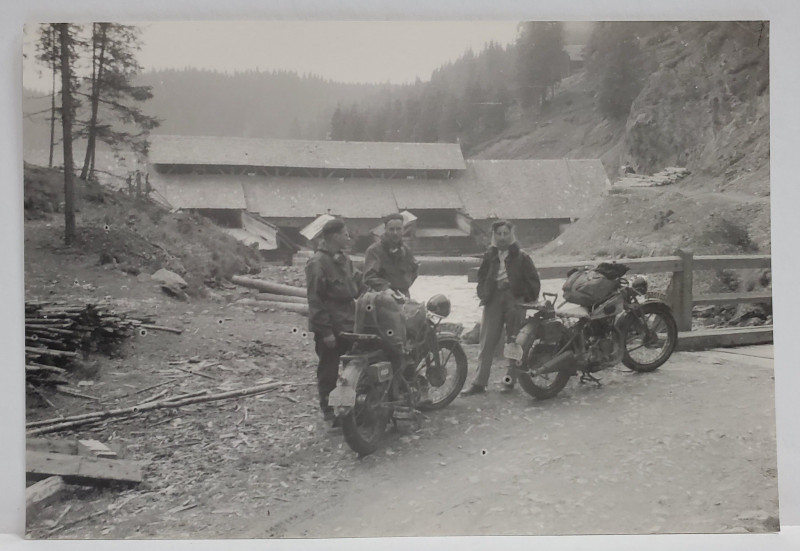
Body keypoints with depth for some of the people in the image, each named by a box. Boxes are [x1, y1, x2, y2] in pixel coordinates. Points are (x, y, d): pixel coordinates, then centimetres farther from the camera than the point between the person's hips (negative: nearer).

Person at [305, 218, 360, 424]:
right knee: (329, 370, 3)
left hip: (349, 324, 8)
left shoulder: (344, 260, 12)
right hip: (330, 328, -8)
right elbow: (315, 300, -17)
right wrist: (326, 331, -18)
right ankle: (328, 408, 16)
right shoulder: (317, 263, -15)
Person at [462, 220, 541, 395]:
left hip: (515, 301, -3)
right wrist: (483, 295, 5)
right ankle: (479, 382, 3)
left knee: (513, 342, 5)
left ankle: (510, 380, 15)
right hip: (493, 301, 3)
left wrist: (529, 300, -5)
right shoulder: (490, 256, 9)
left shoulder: (521, 257, -1)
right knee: (486, 343, 0)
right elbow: (482, 277, 18)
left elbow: (533, 280, 1)